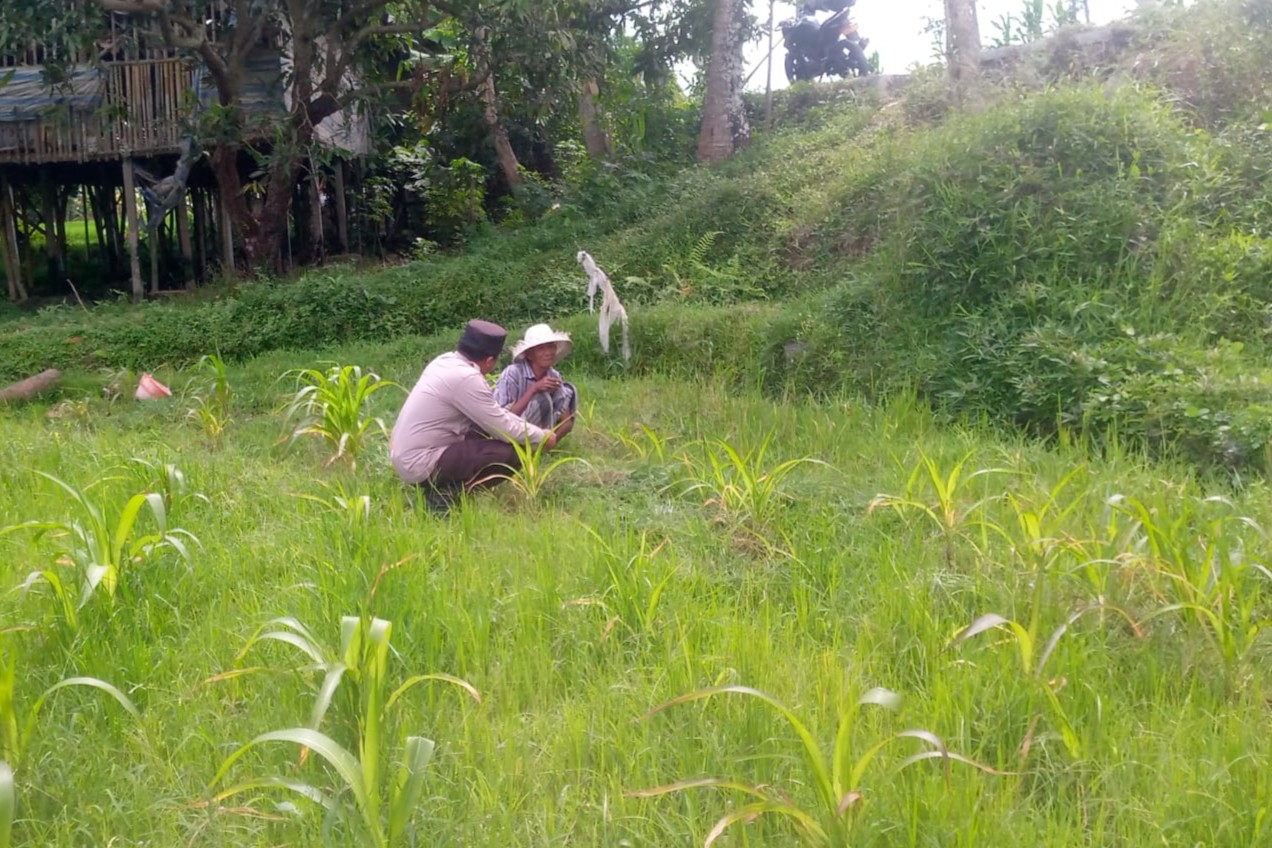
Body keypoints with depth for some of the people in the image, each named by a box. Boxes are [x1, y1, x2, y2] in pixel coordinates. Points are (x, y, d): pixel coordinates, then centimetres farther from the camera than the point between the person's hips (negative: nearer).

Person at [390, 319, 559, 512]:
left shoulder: (446, 361, 6)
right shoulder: (466, 378, -22)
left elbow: (494, 413, 16)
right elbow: (504, 429, -16)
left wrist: (533, 429, 15)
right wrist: (542, 436, 1)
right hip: (420, 464, -10)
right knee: (511, 454, -16)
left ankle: (440, 485, 11)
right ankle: (444, 493, -8)